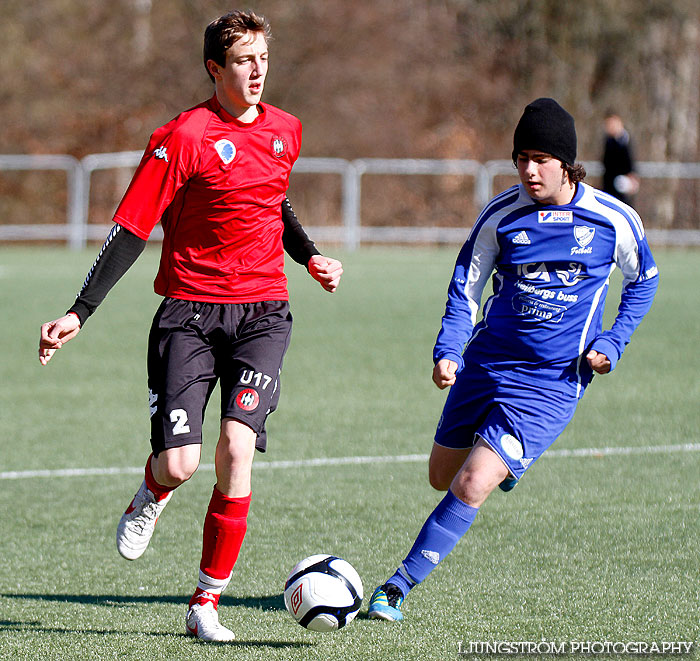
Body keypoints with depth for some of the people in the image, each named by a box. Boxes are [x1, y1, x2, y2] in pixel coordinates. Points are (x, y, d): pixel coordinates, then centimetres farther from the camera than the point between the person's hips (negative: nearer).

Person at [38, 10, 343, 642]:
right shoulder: (183, 137, -10)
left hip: (263, 311, 3)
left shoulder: (285, 131, 9)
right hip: (191, 311, -3)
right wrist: (79, 313, -14)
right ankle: (151, 499, 28)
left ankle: (207, 603, -3)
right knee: (179, 463, -13)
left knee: (236, 448, -15)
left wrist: (311, 258, 23)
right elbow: (130, 229, -9)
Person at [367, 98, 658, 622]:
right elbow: (466, 284, 1)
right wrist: (448, 351, -14)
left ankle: (401, 585, -5)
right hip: (486, 365, 4)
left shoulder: (614, 220, -9)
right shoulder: (501, 215, -6)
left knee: (470, 488, -16)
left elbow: (644, 279, 10)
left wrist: (612, 343, -2)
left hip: (552, 382, -3)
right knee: (442, 477, 15)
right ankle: (503, 458, 49)